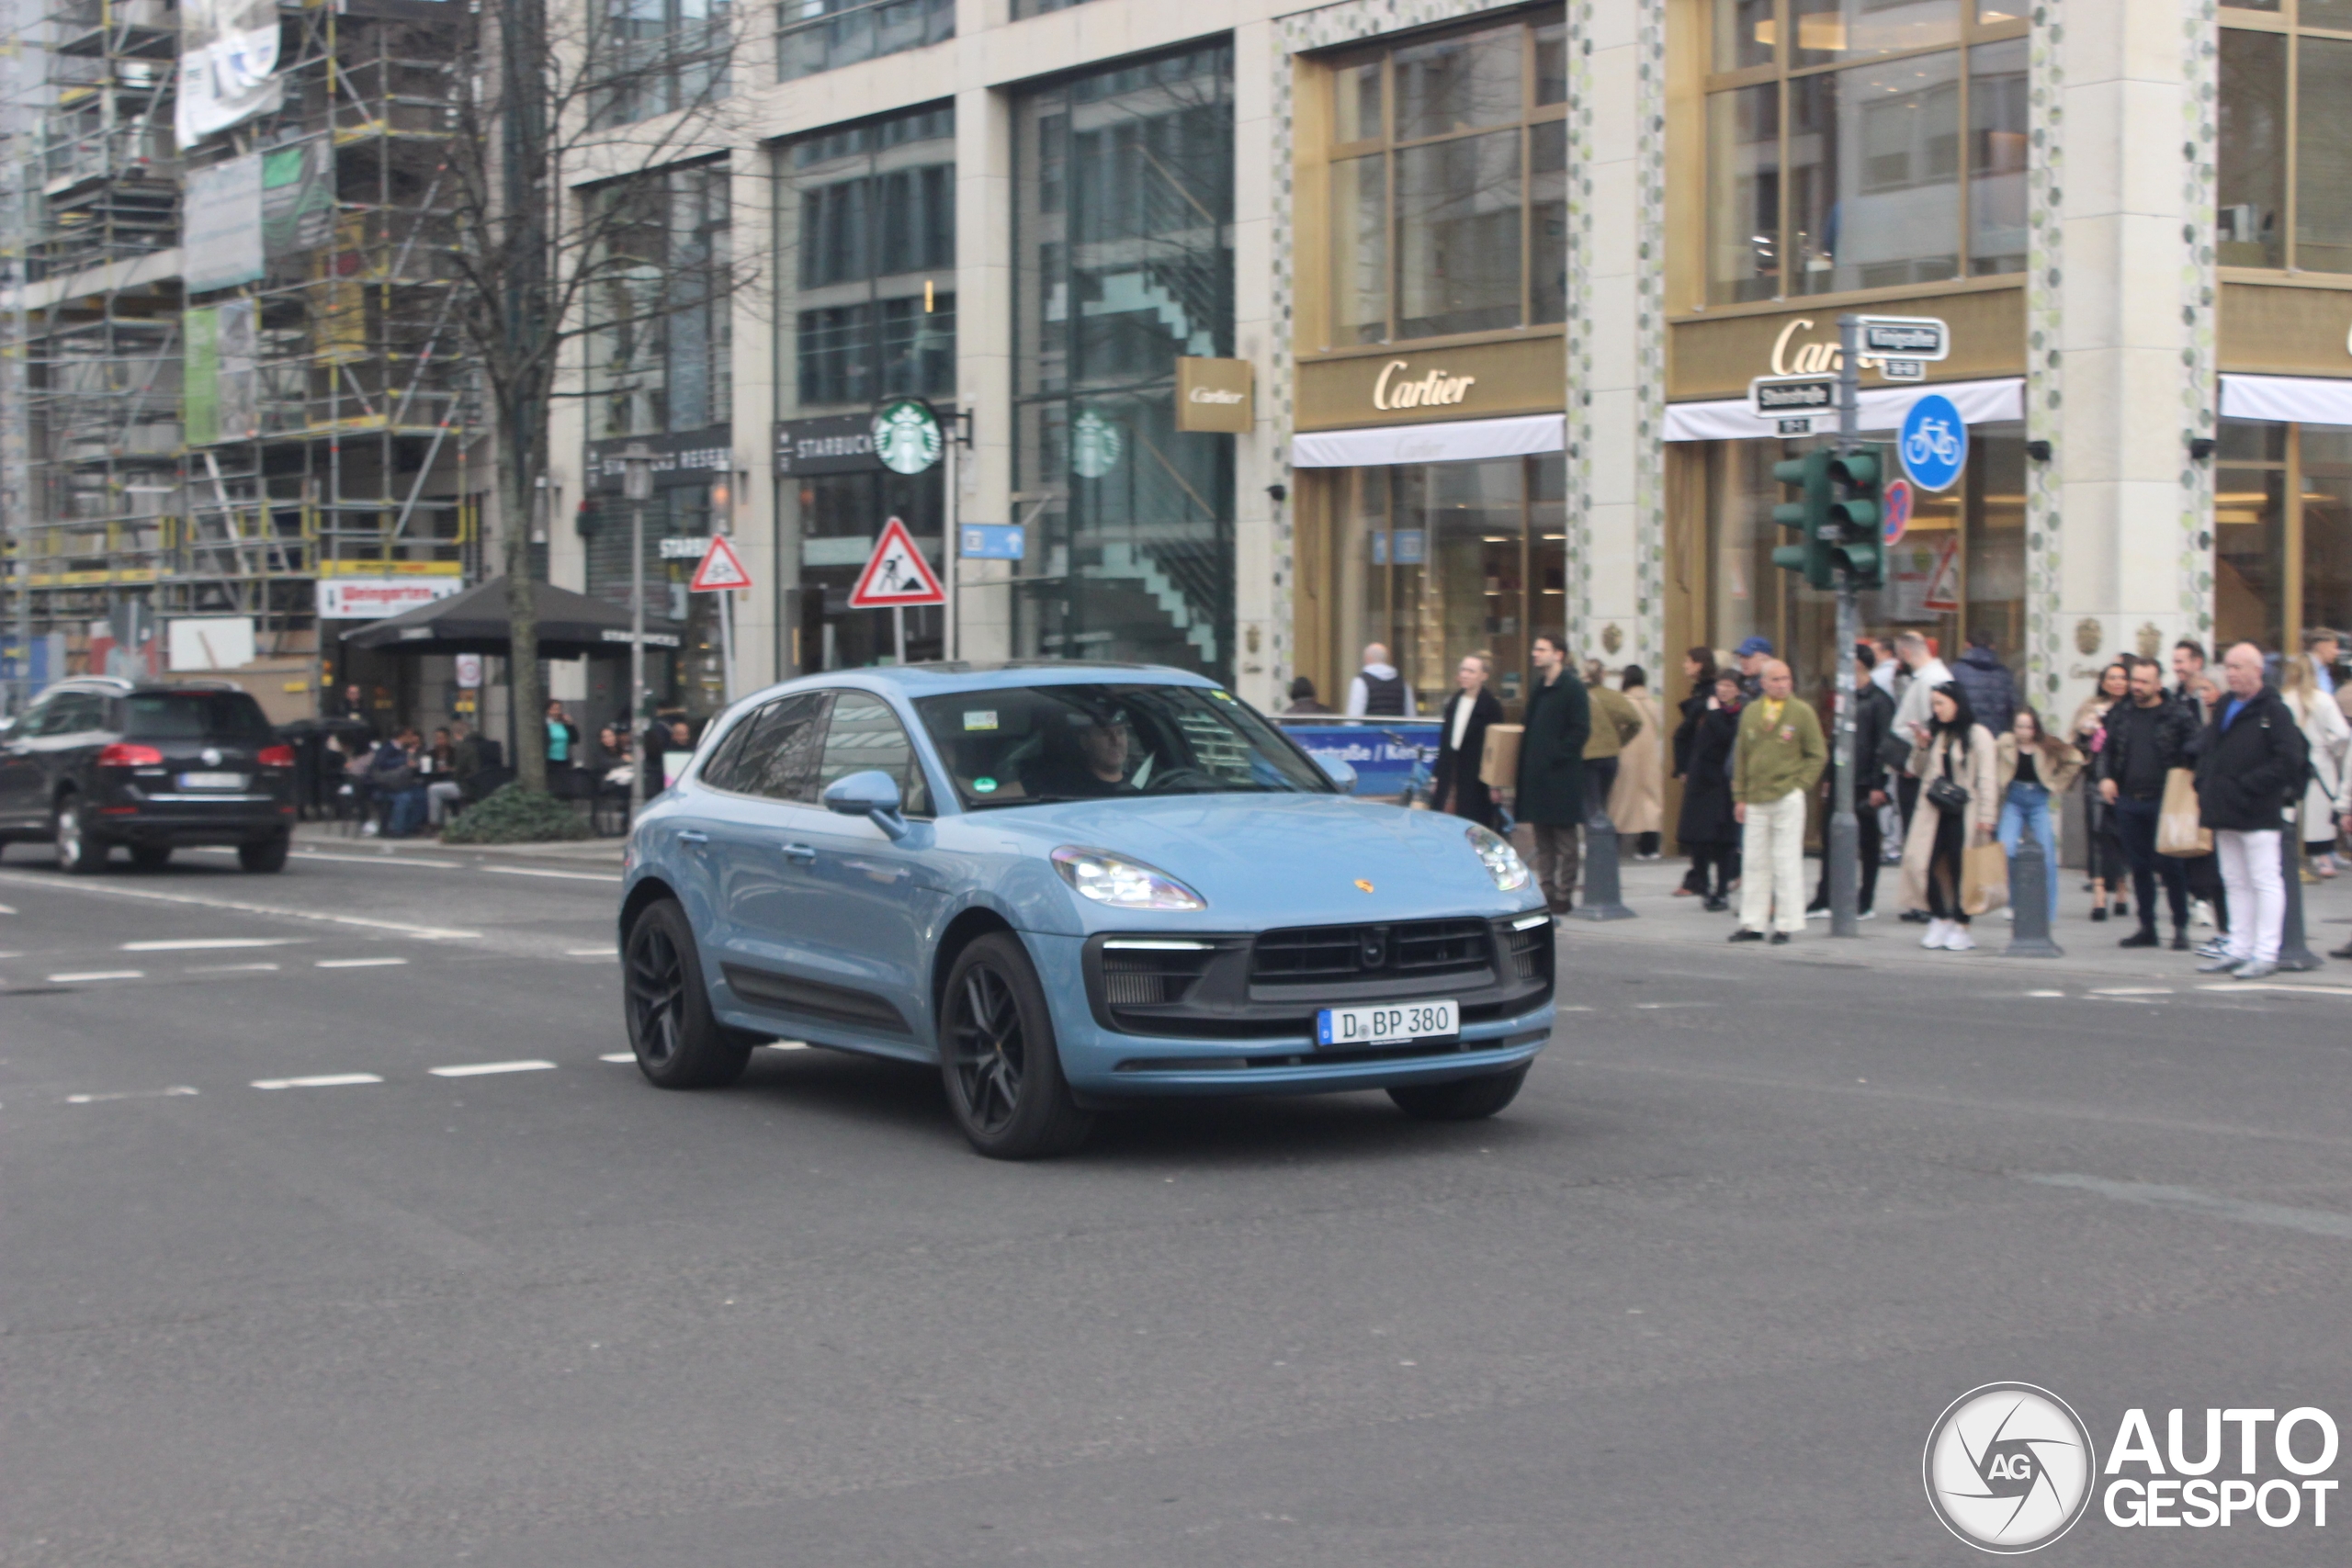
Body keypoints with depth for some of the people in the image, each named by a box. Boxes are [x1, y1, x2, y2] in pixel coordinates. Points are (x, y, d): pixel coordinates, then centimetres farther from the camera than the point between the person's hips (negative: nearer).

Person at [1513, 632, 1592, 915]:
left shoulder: (1572, 688, -8)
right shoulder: (1538, 690, 16)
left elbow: (1580, 731, -13)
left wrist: (1555, 756, -17)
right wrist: (1524, 770, 12)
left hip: (1561, 777, -8)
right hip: (1536, 777, 8)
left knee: (1565, 842, -1)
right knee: (1542, 841, 10)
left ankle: (1564, 895, 3)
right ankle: (1546, 891, 15)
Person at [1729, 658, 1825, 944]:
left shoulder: (1802, 712, -1)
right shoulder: (1751, 712, 10)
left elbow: (1818, 755, 3)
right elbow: (1741, 756, 15)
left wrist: (1800, 786, -5)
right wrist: (1740, 796, 11)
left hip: (1788, 799, -4)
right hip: (1755, 800, 4)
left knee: (1787, 864, -2)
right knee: (1754, 864, 6)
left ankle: (1786, 924, 3)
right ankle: (1752, 923, 11)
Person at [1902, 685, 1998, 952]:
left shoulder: (1978, 735, -3)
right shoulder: (1935, 734, 15)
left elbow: (1986, 778, -6)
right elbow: (1919, 772, 18)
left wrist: (1985, 816, -13)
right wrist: (1921, 747, 1)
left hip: (1964, 813, -5)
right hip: (1934, 812, 5)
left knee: (1960, 868, -4)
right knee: (1925, 864, -4)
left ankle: (1960, 927, 6)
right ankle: (1939, 920, 10)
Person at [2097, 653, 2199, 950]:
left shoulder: (2178, 715, -3)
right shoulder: (2120, 714, 10)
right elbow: (2107, 749, 20)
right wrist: (2105, 776, 3)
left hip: (2163, 803, -5)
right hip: (2128, 801, 5)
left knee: (2169, 866, -2)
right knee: (2139, 866, 9)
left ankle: (2181, 928, 7)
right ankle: (2146, 927, 17)